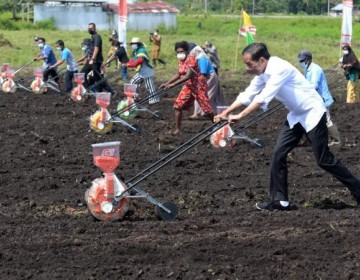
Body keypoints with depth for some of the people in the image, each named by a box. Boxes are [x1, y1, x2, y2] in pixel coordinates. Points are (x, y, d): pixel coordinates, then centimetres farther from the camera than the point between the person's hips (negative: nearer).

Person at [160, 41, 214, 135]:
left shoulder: (191, 59, -22)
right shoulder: (181, 60, 3)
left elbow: (188, 76, -31)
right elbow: (178, 74, 15)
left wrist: (173, 84, -34)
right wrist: (167, 83, 5)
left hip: (198, 85, -8)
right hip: (188, 86, 8)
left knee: (207, 109, -5)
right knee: (178, 106, -2)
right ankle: (178, 129, 5)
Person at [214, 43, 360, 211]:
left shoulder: (280, 69, -27)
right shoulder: (263, 74, 1)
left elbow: (263, 98, -31)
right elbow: (247, 95, 6)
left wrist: (240, 116, -30)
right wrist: (226, 113, -2)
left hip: (312, 113, -9)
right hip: (296, 115, 9)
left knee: (323, 159, -7)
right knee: (279, 154, -1)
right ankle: (279, 200, 4)